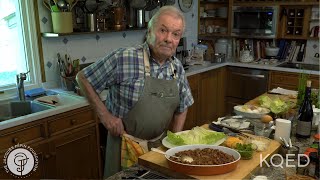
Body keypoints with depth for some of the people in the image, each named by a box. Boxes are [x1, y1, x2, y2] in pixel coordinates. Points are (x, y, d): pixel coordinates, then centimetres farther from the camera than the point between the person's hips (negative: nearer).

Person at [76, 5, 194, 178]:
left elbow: (181, 108, 10)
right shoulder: (123, 58, -20)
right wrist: (105, 115, -14)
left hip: (160, 144, 5)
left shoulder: (178, 68, -2)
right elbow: (83, 78, -10)